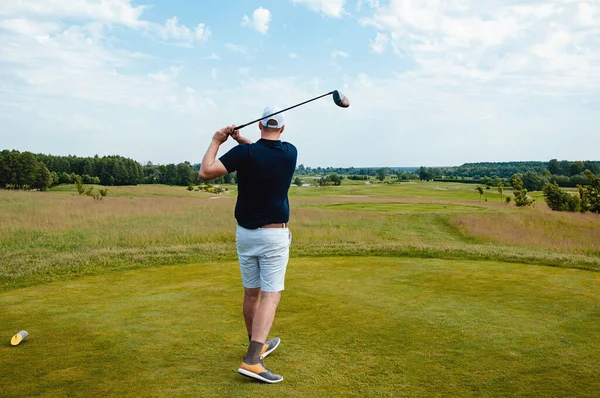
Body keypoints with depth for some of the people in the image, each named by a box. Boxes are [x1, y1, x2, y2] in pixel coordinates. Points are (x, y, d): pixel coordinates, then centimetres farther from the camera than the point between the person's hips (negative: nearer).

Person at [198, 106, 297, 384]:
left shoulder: (245, 153, -10)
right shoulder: (290, 153, -2)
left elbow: (205, 172, -15)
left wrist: (216, 141, -3)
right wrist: (242, 140, 9)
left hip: (244, 234, 2)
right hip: (274, 235, -2)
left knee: (251, 294, 15)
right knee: (271, 296, -3)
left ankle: (258, 345, 34)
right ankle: (252, 360, -14)